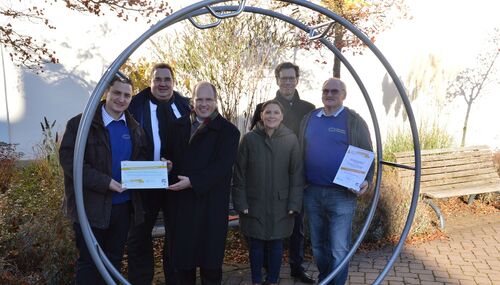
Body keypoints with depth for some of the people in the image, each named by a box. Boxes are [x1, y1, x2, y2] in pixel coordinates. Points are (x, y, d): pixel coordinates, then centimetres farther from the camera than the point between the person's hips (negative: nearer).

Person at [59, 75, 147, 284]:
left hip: (123, 205, 5)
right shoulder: (81, 123, -10)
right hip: (91, 206, -5)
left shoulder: (134, 128, 7)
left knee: (114, 259, 18)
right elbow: (68, 159, -16)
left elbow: (141, 159, 13)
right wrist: (103, 181, -23)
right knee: (89, 262, 7)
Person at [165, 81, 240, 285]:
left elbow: (222, 167, -13)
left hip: (211, 203, -4)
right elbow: (169, 156, 13)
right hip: (180, 201, 4)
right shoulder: (179, 126, 10)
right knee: (181, 253, 13)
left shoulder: (228, 130, -4)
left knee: (210, 253, 7)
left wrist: (192, 182, -19)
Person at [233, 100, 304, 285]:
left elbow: (297, 173, -2)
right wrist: (241, 203, -5)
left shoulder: (291, 139, -3)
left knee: (276, 245, 10)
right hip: (254, 204, 0)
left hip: (280, 205, 0)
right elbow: (239, 174, -2)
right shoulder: (249, 139, -4)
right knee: (256, 245, 9)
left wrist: (294, 204, -6)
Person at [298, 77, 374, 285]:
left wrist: (366, 181, -16)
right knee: (318, 244, 18)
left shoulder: (354, 121, -3)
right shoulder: (309, 118, 8)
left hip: (342, 194, -4)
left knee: (339, 249, 2)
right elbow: (299, 151, 12)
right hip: (312, 192, 4)